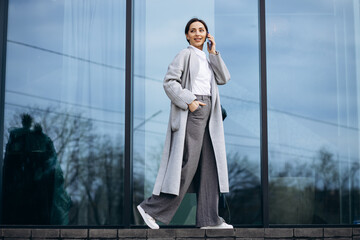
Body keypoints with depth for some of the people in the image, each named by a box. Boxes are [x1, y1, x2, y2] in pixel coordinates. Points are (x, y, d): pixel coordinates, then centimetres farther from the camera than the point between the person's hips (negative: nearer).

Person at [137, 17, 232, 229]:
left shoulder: (207, 59, 21)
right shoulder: (186, 55, -3)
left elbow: (223, 79, 9)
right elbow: (169, 82, -12)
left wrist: (214, 52, 5)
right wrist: (189, 101, -19)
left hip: (207, 113, 8)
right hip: (191, 113, -8)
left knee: (209, 165, 5)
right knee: (187, 164, -11)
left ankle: (209, 218, 7)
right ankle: (151, 208, -4)